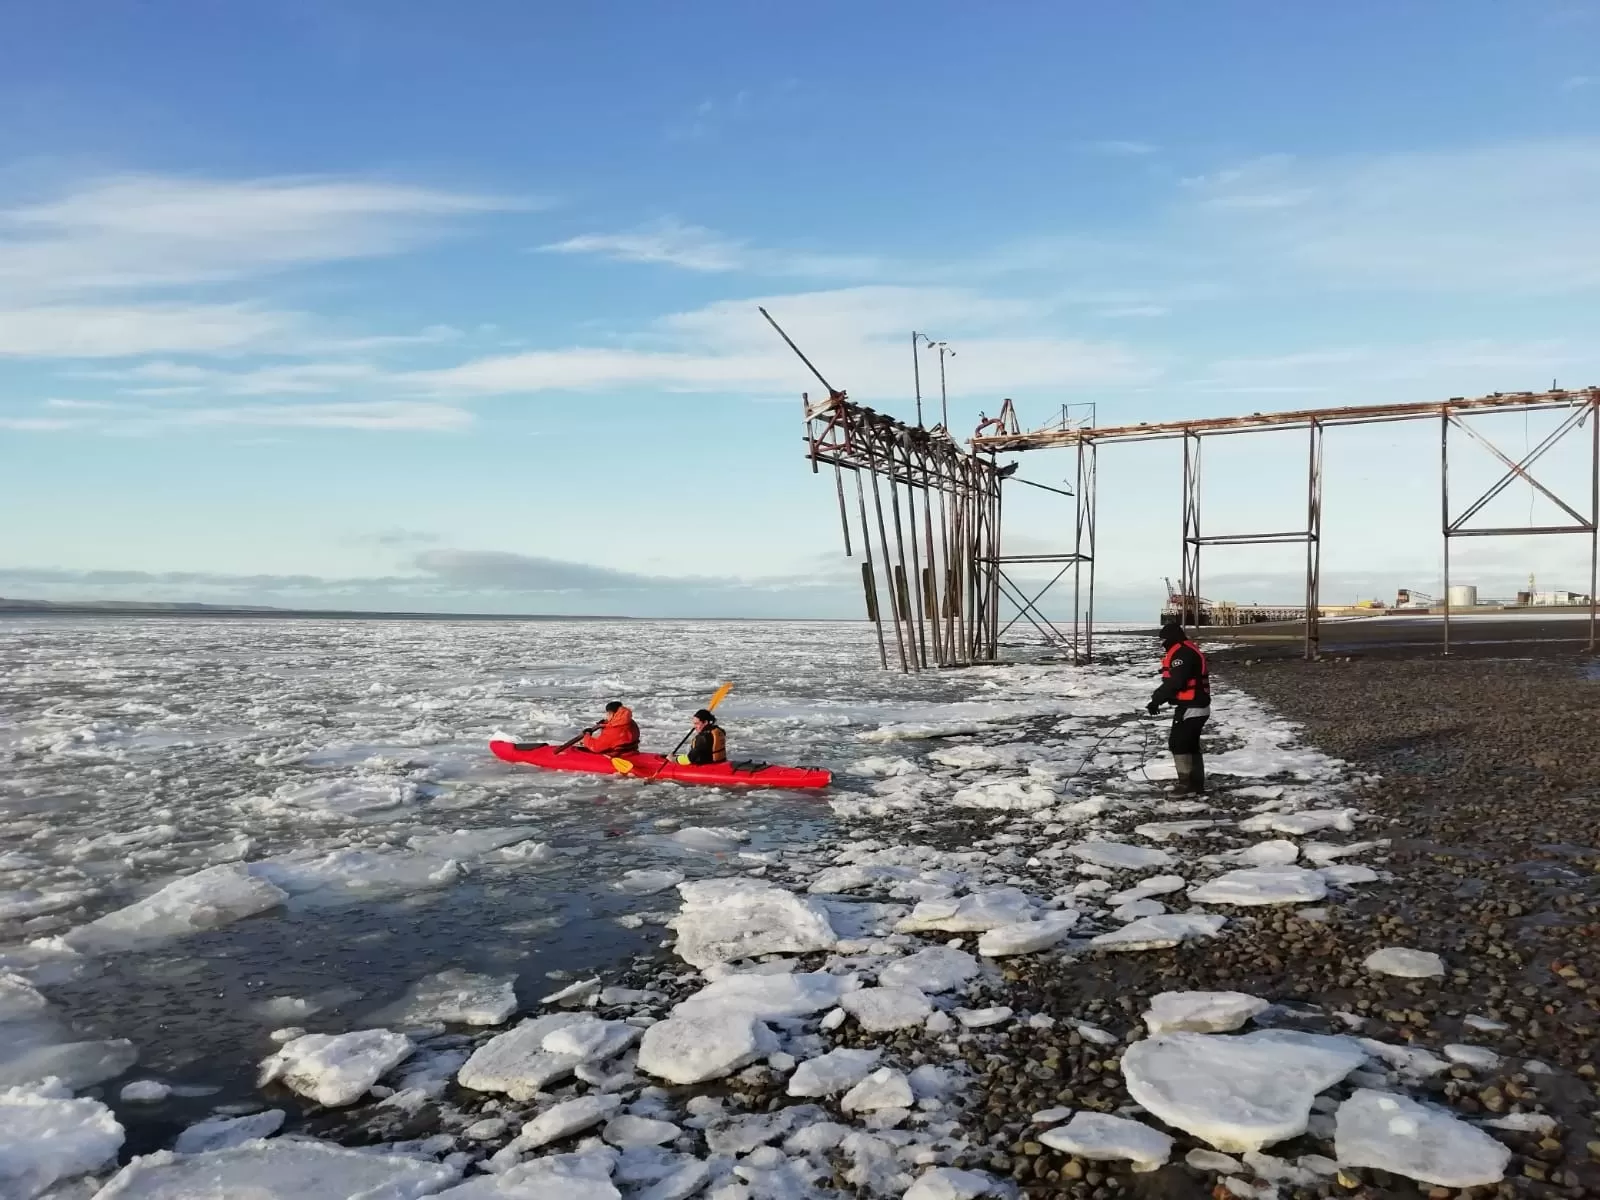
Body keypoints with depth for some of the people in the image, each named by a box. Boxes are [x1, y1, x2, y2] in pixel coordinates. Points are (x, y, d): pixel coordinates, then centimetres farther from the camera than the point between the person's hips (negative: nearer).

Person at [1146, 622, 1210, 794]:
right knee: (1190, 745, 15)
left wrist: (1156, 700, -16)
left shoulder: (1182, 653, -17)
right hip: (1198, 706, 11)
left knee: (1178, 744, -7)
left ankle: (1186, 783, -6)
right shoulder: (1189, 651, 18)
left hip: (1190, 708, -11)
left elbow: (1174, 682, -23)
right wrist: (1159, 696, 12)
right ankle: (1196, 783, 21)